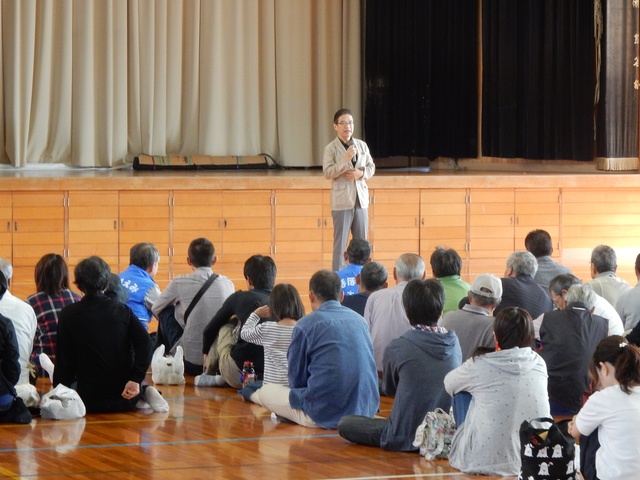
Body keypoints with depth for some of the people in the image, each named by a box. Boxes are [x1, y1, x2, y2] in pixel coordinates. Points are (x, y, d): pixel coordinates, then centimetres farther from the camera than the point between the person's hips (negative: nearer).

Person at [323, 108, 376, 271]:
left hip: (361, 199, 5)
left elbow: (371, 167, 13)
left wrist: (361, 173, -8)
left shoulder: (362, 145, 8)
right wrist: (346, 160, -24)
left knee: (361, 242, 9)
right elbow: (327, 173, -15)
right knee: (340, 242, -2)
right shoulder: (331, 149, -6)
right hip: (342, 201, -5)